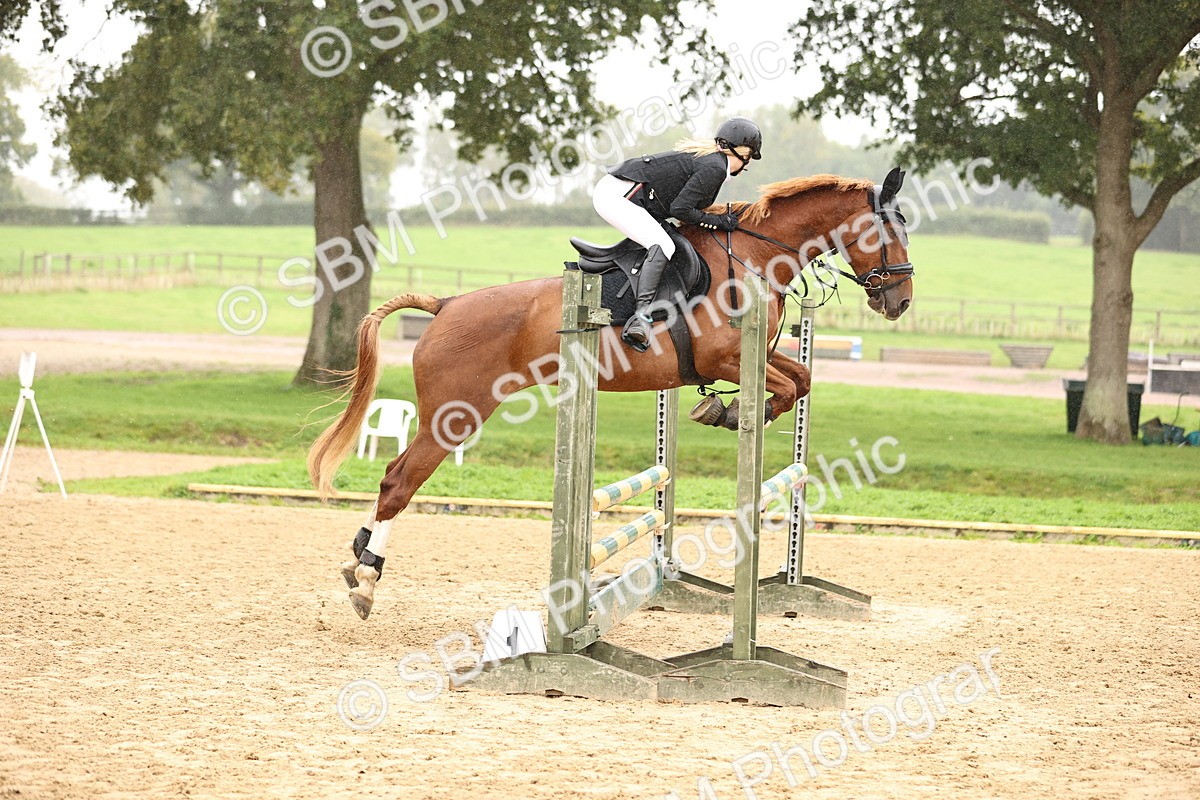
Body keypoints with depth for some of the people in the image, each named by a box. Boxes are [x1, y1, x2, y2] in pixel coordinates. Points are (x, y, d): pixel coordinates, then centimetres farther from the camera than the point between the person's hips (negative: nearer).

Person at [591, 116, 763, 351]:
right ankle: (641, 316, -33)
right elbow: (680, 209, -16)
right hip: (617, 196, -11)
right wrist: (716, 221, -5)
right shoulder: (715, 169, -12)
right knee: (662, 245, -24)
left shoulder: (707, 157, 18)